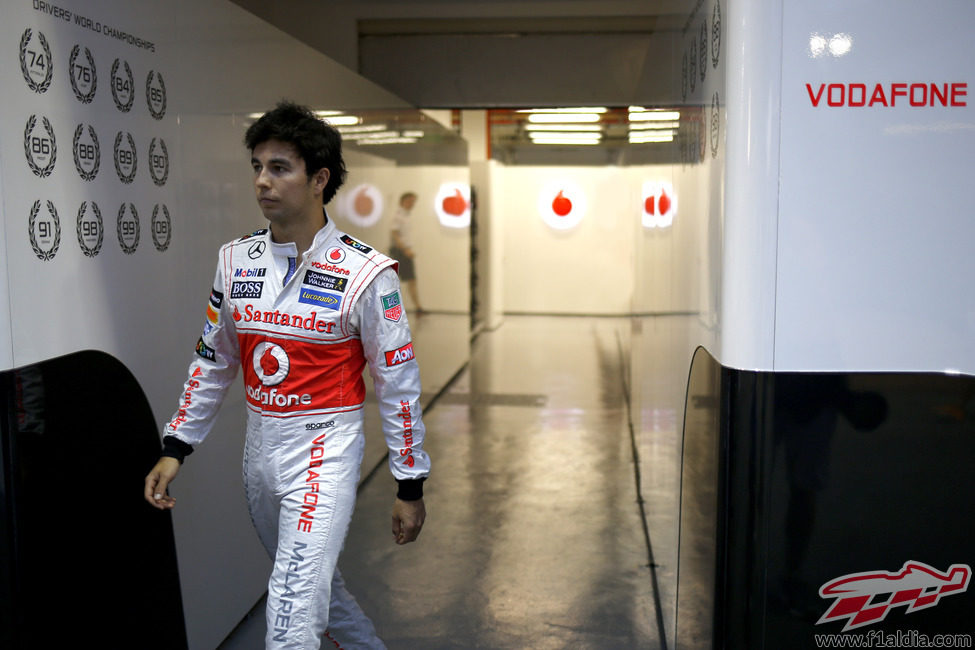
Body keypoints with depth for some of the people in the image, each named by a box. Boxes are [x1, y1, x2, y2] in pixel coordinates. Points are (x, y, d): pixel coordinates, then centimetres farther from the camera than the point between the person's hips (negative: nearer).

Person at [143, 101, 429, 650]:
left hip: (325, 449, -6)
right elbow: (213, 361, 12)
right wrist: (176, 449, 10)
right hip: (260, 445, 6)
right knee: (314, 581, 22)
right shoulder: (237, 260, 2)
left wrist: (410, 485, -5)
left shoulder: (364, 272, -13)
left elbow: (399, 382, -8)